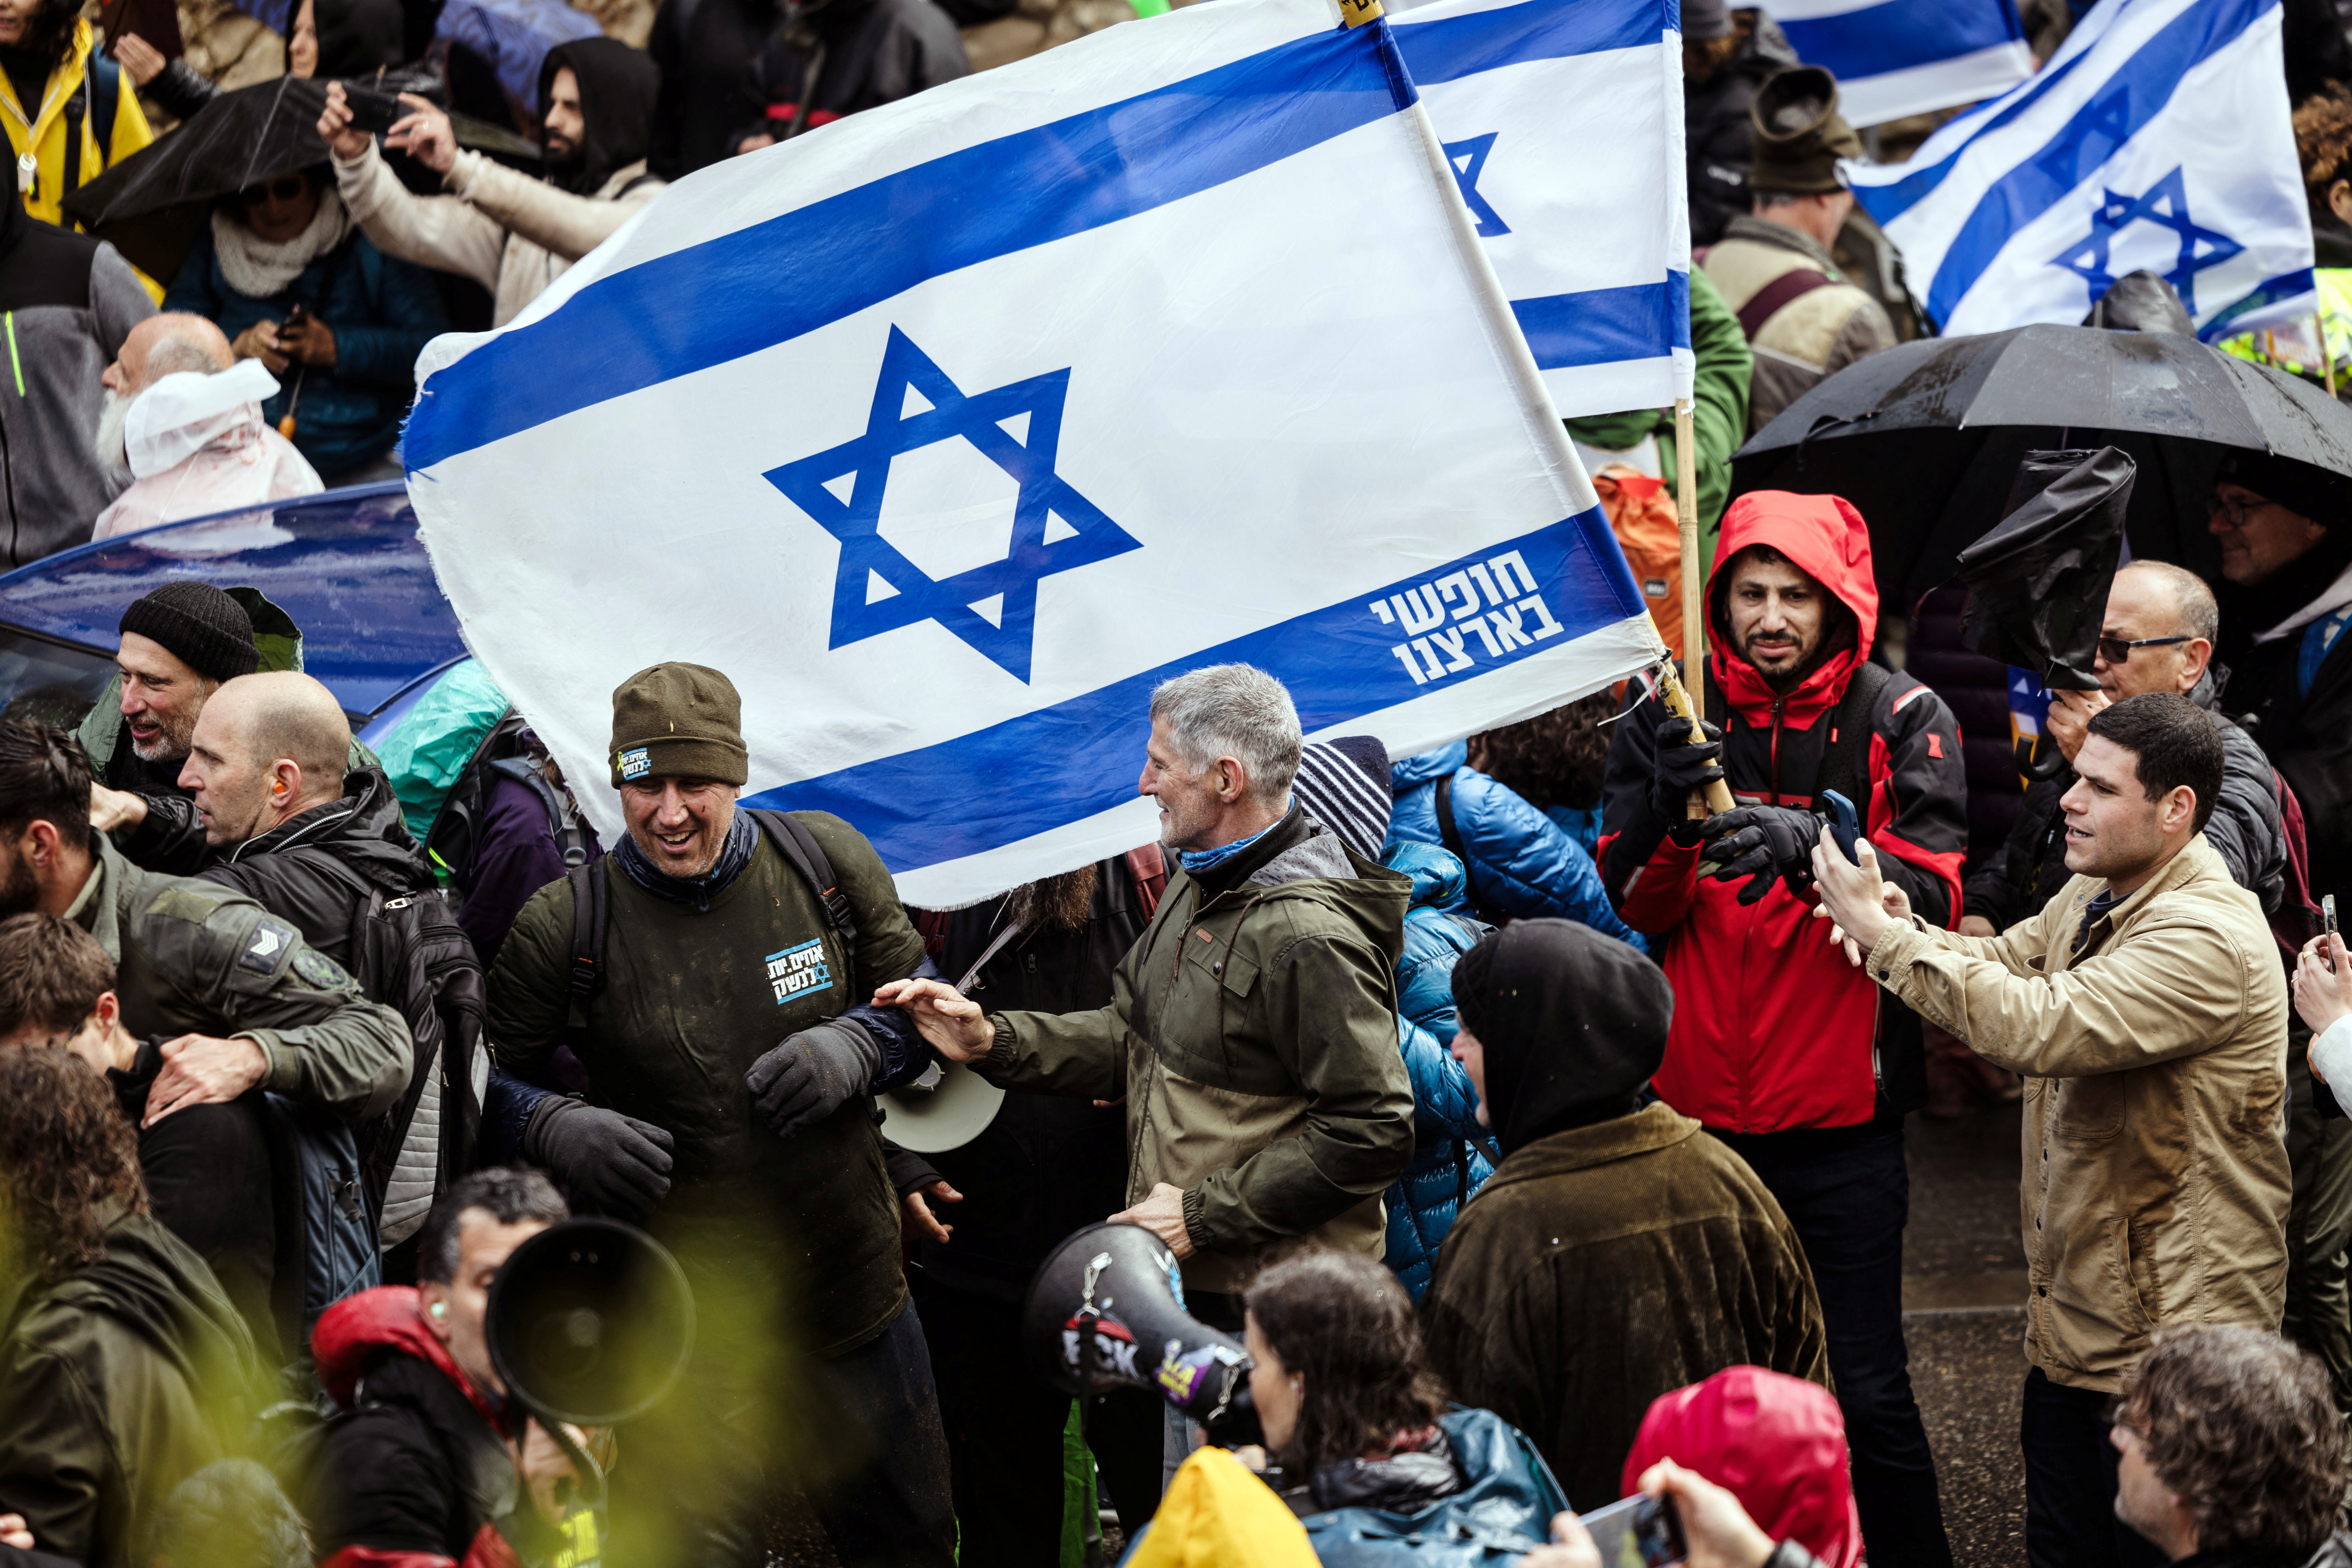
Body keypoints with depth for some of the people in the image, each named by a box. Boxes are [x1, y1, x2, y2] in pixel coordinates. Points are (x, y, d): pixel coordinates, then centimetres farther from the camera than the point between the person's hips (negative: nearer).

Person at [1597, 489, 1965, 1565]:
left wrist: (1813, 846, -30)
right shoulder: (1665, 722, 5)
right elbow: (1629, 911, -2)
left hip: (1840, 1122, -3)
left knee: (1867, 1392, -3)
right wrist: (1667, 818, -22)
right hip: (1695, 1108, 3)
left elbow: (1931, 901, -12)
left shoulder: (1904, 724, -1)